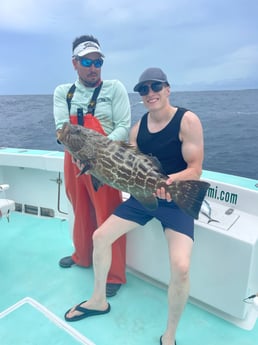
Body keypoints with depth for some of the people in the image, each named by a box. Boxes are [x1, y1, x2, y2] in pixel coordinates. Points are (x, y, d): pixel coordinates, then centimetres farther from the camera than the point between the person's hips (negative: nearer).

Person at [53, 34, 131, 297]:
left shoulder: (114, 88, -3)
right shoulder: (62, 92, 6)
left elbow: (124, 127, -10)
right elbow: (61, 128, -7)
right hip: (74, 161, 4)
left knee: (108, 218, 0)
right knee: (81, 213, 19)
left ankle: (114, 274, 18)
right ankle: (82, 256, 43)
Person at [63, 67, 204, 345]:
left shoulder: (187, 120, -14)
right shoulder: (138, 127, 3)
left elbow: (195, 170, -17)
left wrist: (172, 180, -37)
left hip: (177, 201, -5)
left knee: (180, 267, -25)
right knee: (100, 237, 4)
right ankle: (99, 301, 28)